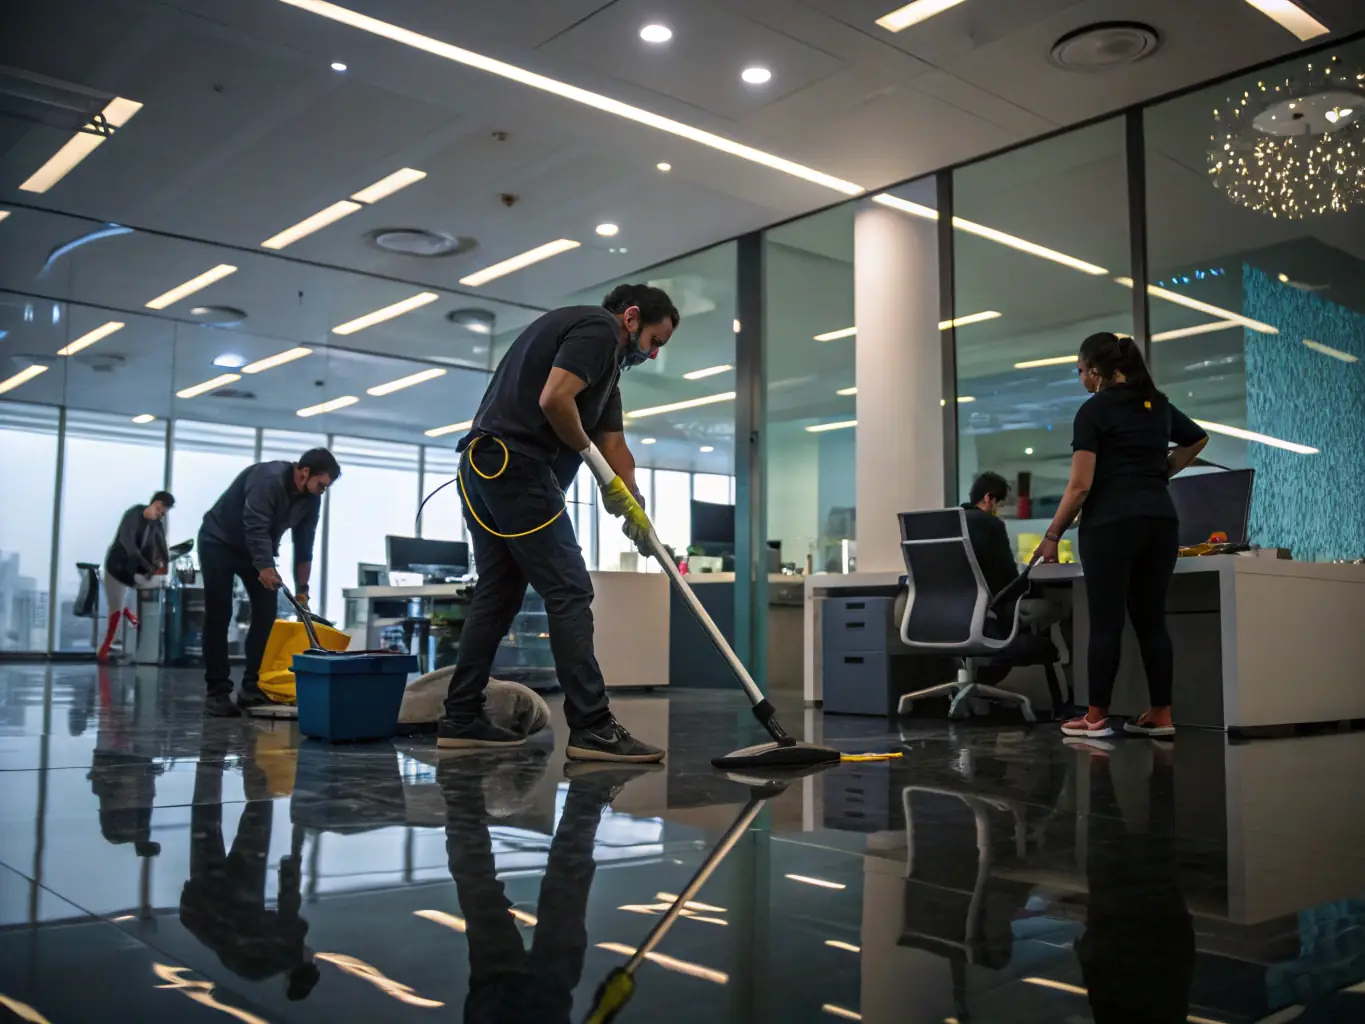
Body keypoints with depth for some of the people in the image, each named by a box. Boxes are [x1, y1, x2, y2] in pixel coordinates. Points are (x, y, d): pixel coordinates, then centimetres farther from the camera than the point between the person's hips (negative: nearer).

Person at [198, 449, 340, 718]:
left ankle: (252, 688, 0)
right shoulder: (268, 478, -31)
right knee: (218, 615, -8)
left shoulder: (311, 499, -8)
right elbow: (256, 527, -38)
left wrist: (302, 590, -3)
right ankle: (217, 692, -4)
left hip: (257, 549, 7)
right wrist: (266, 568, -46)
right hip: (219, 543, -7)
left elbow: (303, 546, -2)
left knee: (266, 613, -4)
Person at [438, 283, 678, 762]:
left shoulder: (606, 362, 26)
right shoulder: (597, 329, -5)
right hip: (516, 466, -10)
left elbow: (612, 442, 20)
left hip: (485, 469, 10)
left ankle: (461, 720, 17)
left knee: (498, 596, 13)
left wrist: (636, 510, 9)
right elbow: (553, 399, -20)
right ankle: (592, 727, -8)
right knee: (569, 593, -8)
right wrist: (586, 449, -3)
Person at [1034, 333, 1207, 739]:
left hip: (1111, 523, -6)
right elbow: (1199, 439, 35)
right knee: (1151, 618, 11)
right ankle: (1161, 714, 12)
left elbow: (1081, 485, -11)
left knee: (1106, 620, -2)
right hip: (1161, 519, 6)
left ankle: (1096, 717, 2)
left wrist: (1052, 534, -3)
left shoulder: (1093, 410, -5)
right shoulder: (1159, 404, 16)